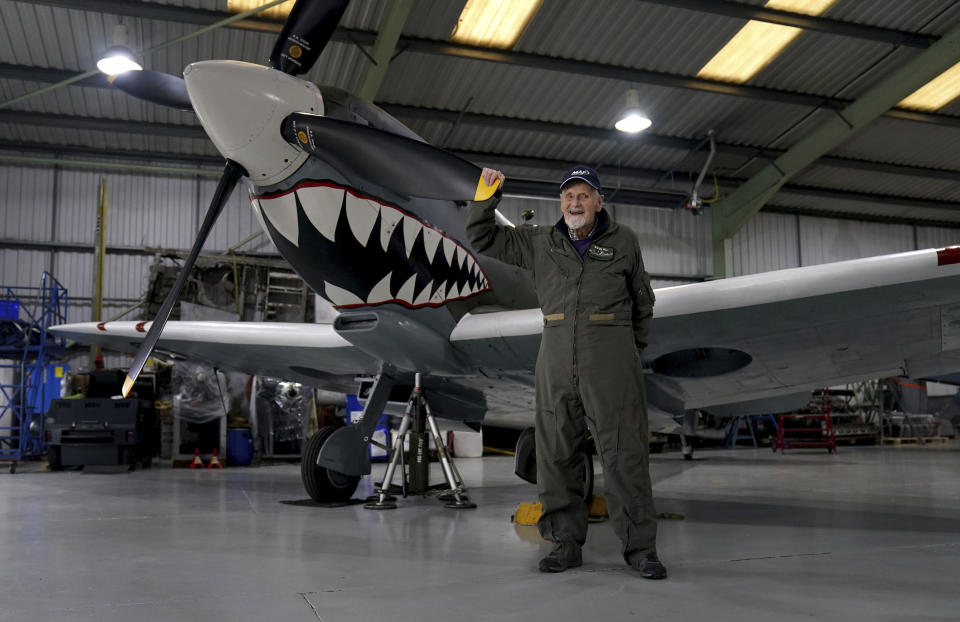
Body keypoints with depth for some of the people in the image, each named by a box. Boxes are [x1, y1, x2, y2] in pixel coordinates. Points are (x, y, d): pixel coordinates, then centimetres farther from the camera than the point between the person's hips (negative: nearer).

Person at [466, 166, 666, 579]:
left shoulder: (622, 242, 9)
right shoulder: (540, 243, 13)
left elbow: (642, 302, 19)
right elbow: (482, 238, 17)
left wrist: (633, 350, 16)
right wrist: (487, 195, 4)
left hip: (610, 357, -2)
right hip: (556, 355, 3)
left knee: (624, 454, -4)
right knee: (556, 454, 4)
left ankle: (640, 546, 4)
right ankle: (566, 542, 15)